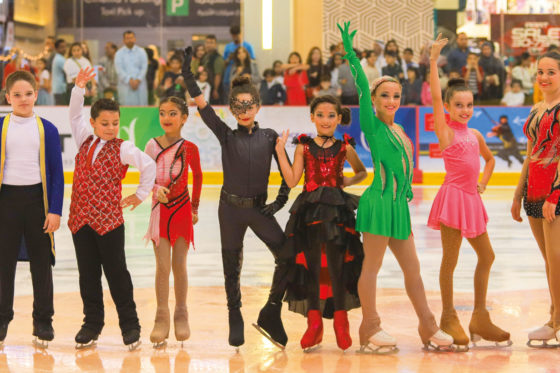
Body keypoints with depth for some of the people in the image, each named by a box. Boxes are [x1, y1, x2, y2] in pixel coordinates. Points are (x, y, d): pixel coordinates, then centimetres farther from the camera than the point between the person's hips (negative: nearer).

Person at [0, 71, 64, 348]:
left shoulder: (47, 129, 3)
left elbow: (56, 172, 3)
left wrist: (55, 210, -4)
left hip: (37, 198, 0)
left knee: (41, 263, 6)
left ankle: (43, 322, 17)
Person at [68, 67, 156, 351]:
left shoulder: (123, 149, -4)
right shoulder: (85, 140, 9)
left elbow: (149, 166, -4)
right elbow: (75, 115, 11)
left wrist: (141, 195, 0)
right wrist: (79, 88, -1)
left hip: (110, 220, -4)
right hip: (81, 218, 4)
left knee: (116, 272, 2)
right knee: (87, 273, 9)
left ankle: (129, 325, 11)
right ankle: (92, 323, 19)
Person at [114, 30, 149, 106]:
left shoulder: (141, 52, 10)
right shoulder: (119, 53, 6)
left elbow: (144, 68, 3)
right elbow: (119, 70, -3)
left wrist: (138, 80, -12)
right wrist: (130, 80, -15)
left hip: (140, 84, 1)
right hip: (125, 84, -1)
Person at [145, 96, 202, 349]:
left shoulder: (189, 148, -4)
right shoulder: (153, 145, -2)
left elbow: (197, 176, 11)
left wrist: (195, 208, 15)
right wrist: (156, 189, -17)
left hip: (182, 210, 0)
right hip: (160, 210, 0)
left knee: (179, 265, 5)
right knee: (162, 266, -3)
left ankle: (181, 315, 19)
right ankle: (161, 319, 4)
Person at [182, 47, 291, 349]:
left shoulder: (269, 137, 1)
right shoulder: (226, 136, 0)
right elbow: (201, 104, -10)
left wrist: (280, 201, -6)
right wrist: (188, 74, -17)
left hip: (259, 208, 0)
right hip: (231, 208, 0)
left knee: (287, 258, -11)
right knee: (232, 267, 8)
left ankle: (270, 313, 3)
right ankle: (235, 319, 24)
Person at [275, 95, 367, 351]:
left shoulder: (344, 147, 5)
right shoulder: (304, 146, 5)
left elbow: (362, 172, 21)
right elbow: (292, 180, -2)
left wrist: (350, 181, 2)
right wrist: (280, 151, -5)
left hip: (337, 210, -1)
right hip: (309, 210, 1)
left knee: (336, 264, -3)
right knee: (311, 265, 4)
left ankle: (340, 320, 10)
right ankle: (314, 322, 13)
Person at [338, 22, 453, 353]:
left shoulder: (398, 130, 15)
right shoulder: (373, 125, -7)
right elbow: (362, 89, -18)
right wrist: (351, 55, -25)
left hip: (398, 205, 8)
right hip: (379, 202, -8)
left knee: (413, 268, 11)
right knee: (372, 266, 0)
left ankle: (429, 327, 17)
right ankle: (370, 329, 7)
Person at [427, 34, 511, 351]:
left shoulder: (474, 134, 12)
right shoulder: (446, 132, -6)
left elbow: (490, 159, 30)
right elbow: (435, 96, -17)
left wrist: (483, 183, 13)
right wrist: (434, 60, -19)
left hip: (472, 199, 7)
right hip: (453, 196, -7)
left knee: (487, 256, 10)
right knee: (450, 259, -1)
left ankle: (480, 318, 20)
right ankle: (449, 319, 9)